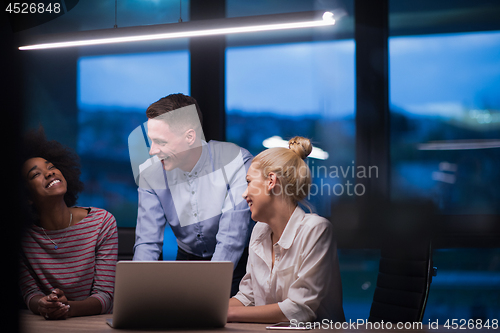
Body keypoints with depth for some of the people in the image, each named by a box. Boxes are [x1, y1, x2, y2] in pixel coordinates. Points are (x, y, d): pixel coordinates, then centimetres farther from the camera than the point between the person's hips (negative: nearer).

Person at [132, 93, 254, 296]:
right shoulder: (150, 173, -10)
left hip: (236, 262, -3)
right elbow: (147, 242, -9)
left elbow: (231, 241, -26)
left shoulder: (237, 163, -22)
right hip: (188, 259, 3)